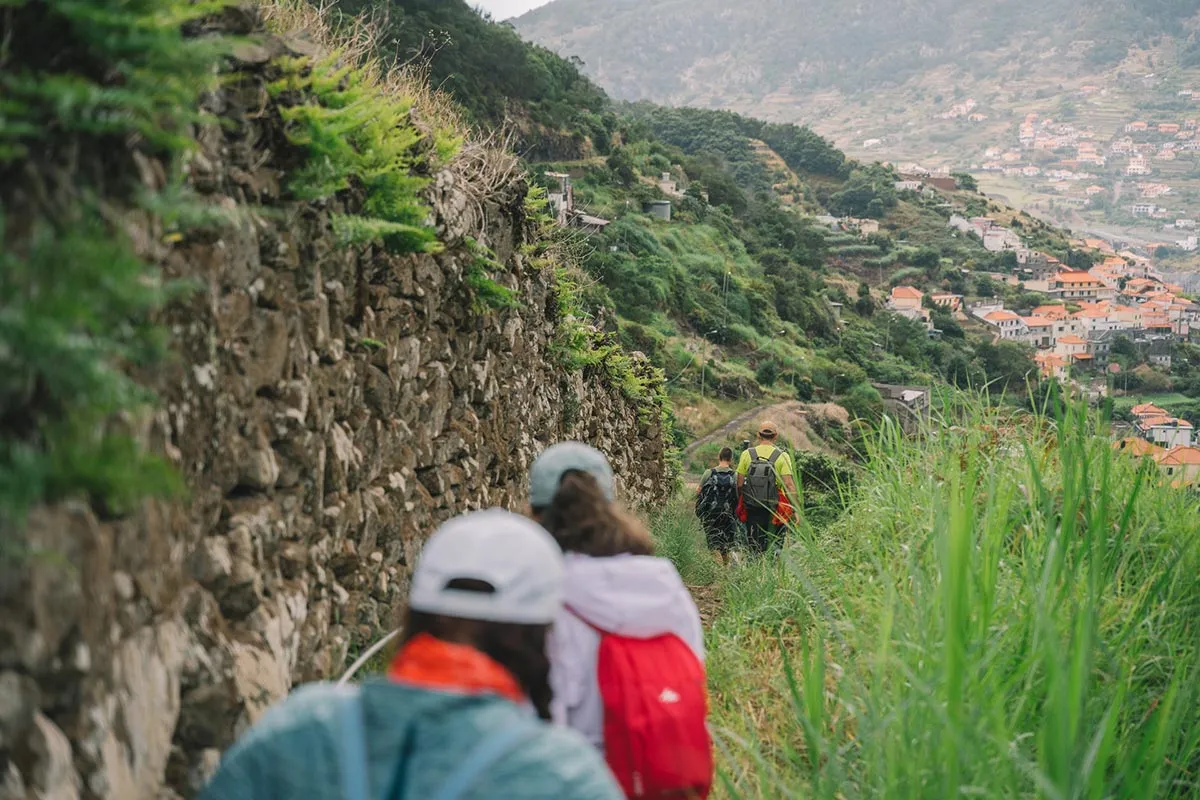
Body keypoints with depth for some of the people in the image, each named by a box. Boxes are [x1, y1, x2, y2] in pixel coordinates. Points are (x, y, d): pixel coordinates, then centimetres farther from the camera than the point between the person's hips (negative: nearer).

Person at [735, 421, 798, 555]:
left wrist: (741, 503, 19)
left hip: (753, 509, 2)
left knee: (755, 548, 8)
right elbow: (789, 485, -10)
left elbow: (739, 484, 4)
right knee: (775, 544, 8)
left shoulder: (747, 454, 2)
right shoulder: (782, 456, -5)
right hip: (775, 511, -2)